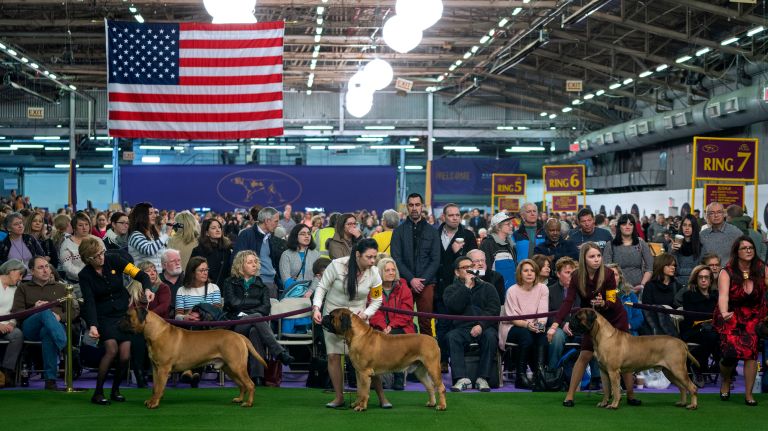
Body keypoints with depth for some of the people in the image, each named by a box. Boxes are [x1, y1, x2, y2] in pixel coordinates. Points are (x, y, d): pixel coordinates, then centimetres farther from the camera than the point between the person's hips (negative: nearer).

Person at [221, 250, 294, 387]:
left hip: (255, 326, 2)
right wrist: (256, 302, 1)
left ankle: (257, 377, -50)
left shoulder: (261, 285, 22)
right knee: (257, 317, -37)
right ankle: (280, 353, -46)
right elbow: (234, 303, -2)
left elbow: (266, 308, 5)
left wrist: (246, 312, -9)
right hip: (235, 326, -2)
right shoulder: (230, 283, 17)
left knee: (254, 331, -39)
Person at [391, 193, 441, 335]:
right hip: (405, 282, 0)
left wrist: (422, 280, -7)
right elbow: (396, 258, 1)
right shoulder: (399, 231, 8)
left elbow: (435, 260, 5)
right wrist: (411, 279, -10)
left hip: (426, 283, 0)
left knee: (425, 323, -4)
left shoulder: (432, 231, 11)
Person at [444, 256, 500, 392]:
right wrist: (466, 286, -7)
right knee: (451, 337, -32)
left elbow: (494, 310, 1)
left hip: (484, 328, 0)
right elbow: (454, 307, -7)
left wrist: (481, 325, -16)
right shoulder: (451, 290, 15)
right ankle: (462, 379, -34)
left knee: (490, 336, -33)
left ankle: (482, 378, -27)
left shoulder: (487, 288, 16)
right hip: (462, 328, 0)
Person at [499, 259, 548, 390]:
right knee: (526, 335, -34)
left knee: (542, 335, -31)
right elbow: (513, 318, -14)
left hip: (533, 327, 3)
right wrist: (527, 324, -33)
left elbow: (543, 312, -7)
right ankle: (520, 376, -29)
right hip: (512, 328, -3)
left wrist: (540, 324, -30)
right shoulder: (512, 291, -8)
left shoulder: (542, 288, 1)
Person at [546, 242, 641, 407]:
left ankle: (631, 395, 12)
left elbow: (612, 303, -20)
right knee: (585, 355, -7)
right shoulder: (576, 277, -17)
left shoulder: (607, 274, -23)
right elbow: (568, 302, -24)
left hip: (616, 319, -1)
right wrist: (555, 325, -35)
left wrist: (602, 303, -44)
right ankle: (569, 396, -1)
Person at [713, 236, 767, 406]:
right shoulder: (727, 273, -14)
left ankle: (748, 394, -7)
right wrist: (724, 313, -47)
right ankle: (725, 382, 16)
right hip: (731, 318, -2)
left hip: (754, 318, 2)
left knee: (751, 350, -20)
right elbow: (723, 295, -28)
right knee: (731, 353, -18)